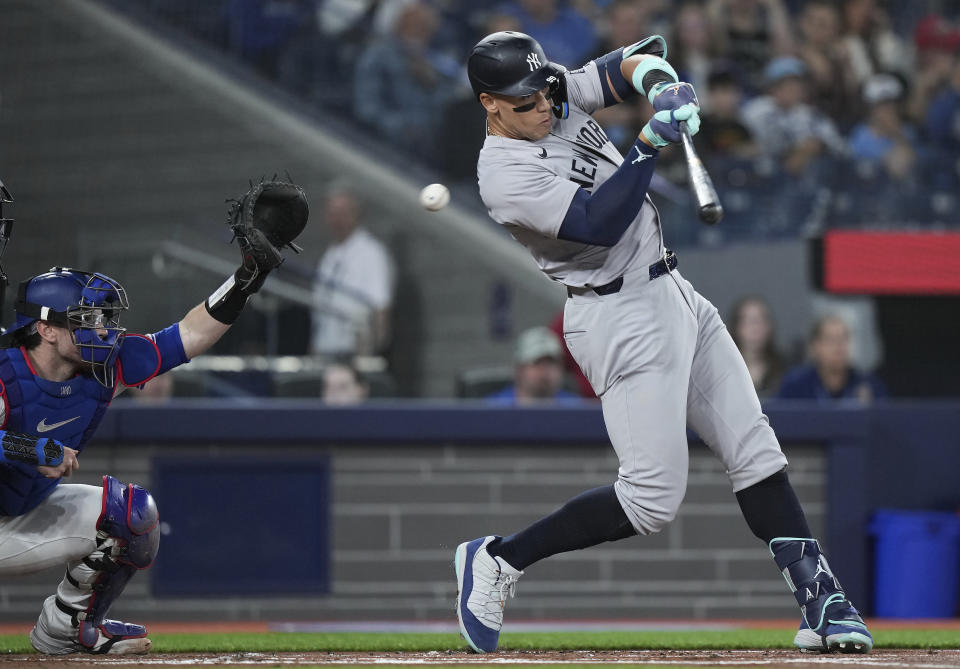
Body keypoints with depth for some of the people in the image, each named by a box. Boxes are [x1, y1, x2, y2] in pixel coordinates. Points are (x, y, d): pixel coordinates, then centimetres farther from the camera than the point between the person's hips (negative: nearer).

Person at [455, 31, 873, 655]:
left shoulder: (561, 100, 5)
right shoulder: (505, 174, -19)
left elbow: (628, 65, 9)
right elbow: (599, 223, -28)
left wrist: (656, 75, -14)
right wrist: (650, 143, -30)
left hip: (676, 297, 9)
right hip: (621, 319, -9)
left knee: (755, 451, 4)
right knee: (654, 498, -11)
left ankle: (820, 602, 5)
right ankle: (495, 561, 0)